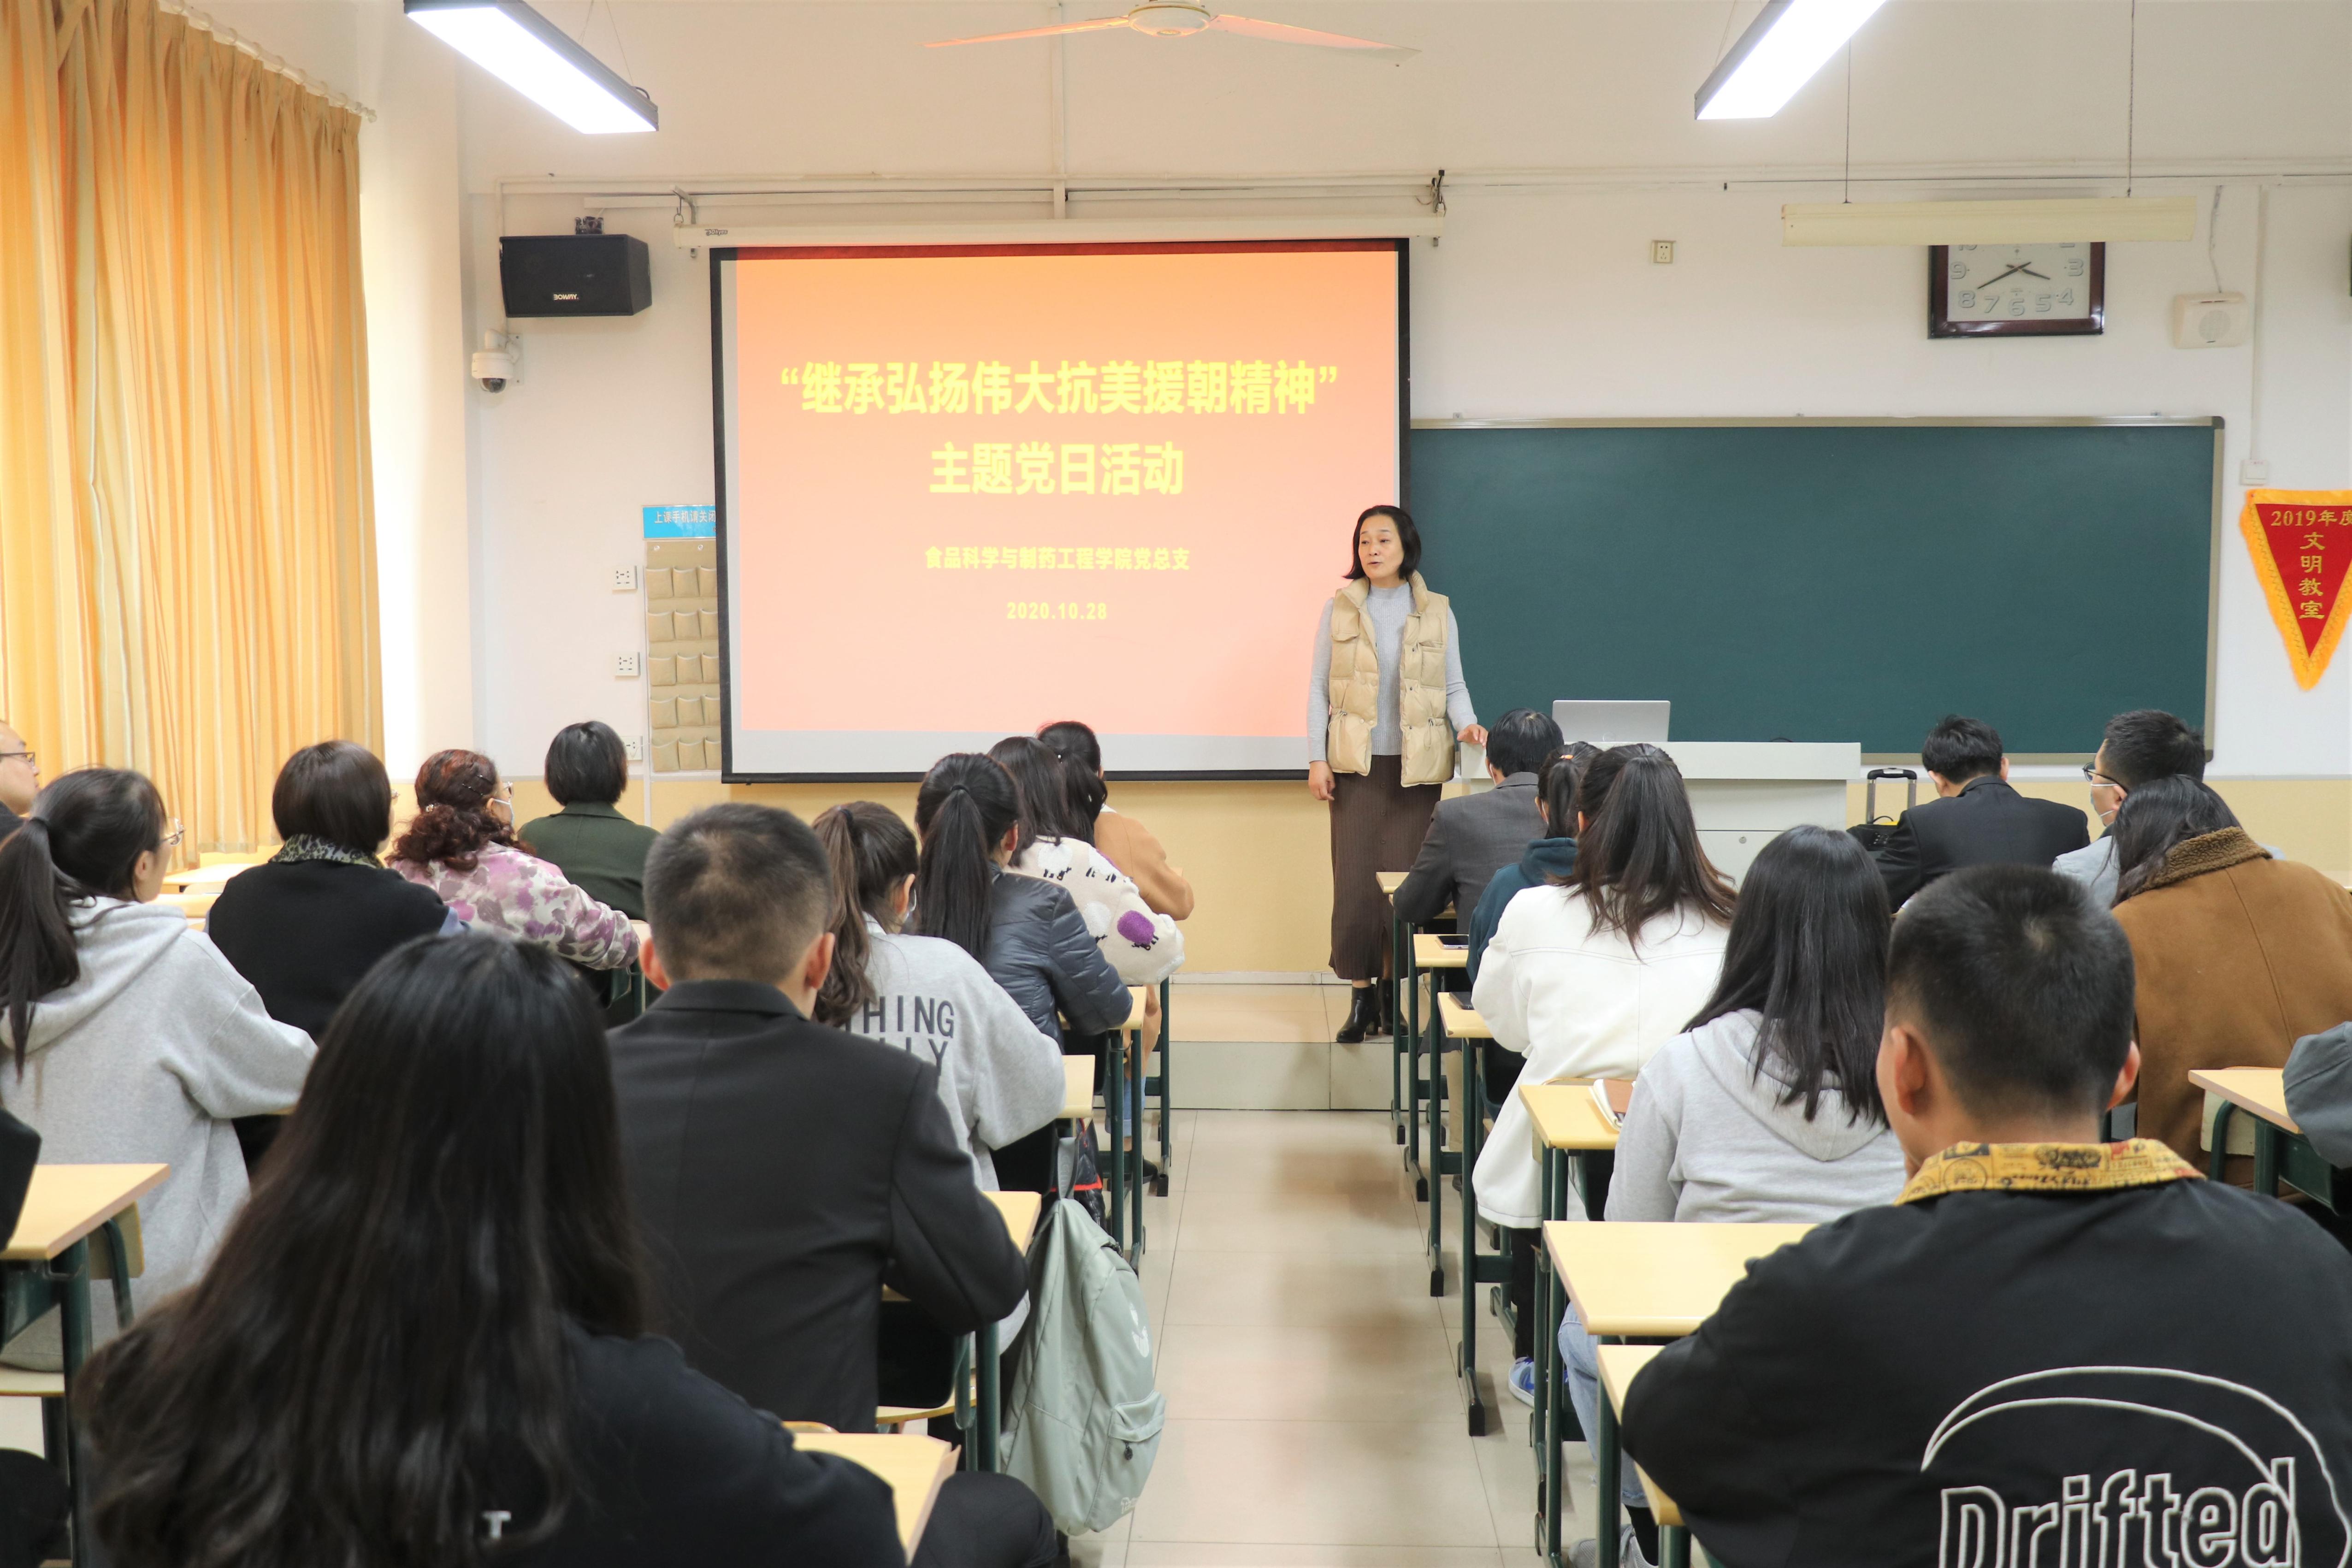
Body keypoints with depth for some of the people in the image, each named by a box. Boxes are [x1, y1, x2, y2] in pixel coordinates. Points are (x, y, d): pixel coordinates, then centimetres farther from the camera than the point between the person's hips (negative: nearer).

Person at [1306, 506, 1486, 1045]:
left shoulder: (1437, 613, 7)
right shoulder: (1339, 609, 7)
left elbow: (1454, 686, 9)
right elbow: (1318, 687, 6)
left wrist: (1466, 724, -12)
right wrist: (1317, 759, -1)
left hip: (1416, 765, 0)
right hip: (1356, 763, 0)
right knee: (1354, 877, -4)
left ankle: (1395, 990, 10)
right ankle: (1362, 994, 3)